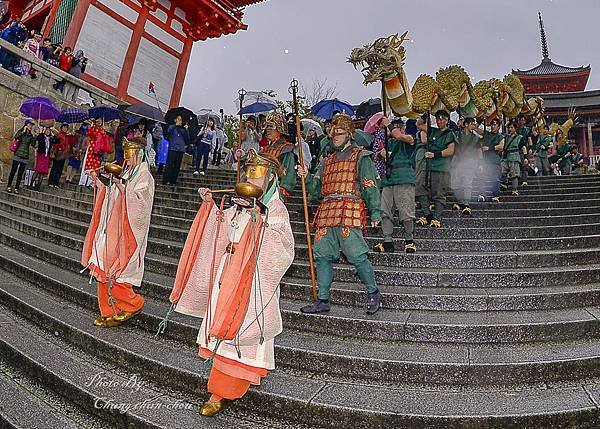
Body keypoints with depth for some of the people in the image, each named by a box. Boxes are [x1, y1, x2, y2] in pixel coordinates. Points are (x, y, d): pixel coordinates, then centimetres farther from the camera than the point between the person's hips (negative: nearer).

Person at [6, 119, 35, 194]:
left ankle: (16, 188, 8)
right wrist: (23, 132, -14)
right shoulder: (20, 132, 3)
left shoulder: (30, 135, 11)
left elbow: (33, 144, -1)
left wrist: (32, 134, -5)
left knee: (20, 173, 3)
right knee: (13, 171, -3)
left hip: (25, 157, 3)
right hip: (17, 155, -3)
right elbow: (15, 137, -17)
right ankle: (9, 186, 5)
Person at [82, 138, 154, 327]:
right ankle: (109, 312, 19)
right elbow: (112, 199, 16)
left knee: (113, 272, -7)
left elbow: (139, 202, -19)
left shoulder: (144, 176, -8)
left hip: (126, 233, -8)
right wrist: (98, 183, 9)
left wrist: (122, 187, -27)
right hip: (111, 230, 8)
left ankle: (133, 303, 14)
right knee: (104, 271, 9)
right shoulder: (125, 174, 17)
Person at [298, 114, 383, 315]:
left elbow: (370, 187, -1)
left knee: (356, 255, -11)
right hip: (326, 213, 6)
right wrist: (307, 177, 5)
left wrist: (375, 212, -9)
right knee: (322, 256, 4)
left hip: (350, 213, -6)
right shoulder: (328, 160, 26)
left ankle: (373, 293, 11)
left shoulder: (361, 156, 8)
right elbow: (317, 190, 23)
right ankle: (323, 300, 14)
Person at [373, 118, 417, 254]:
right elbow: (380, 153, 26)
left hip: (404, 179, -5)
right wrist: (381, 153, 3)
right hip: (388, 178, 6)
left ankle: (409, 240, 7)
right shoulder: (389, 142, 28)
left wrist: (388, 124, 3)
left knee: (406, 212, -8)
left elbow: (399, 136, -9)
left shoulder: (409, 139, 11)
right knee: (385, 212, -4)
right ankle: (387, 242, -1)